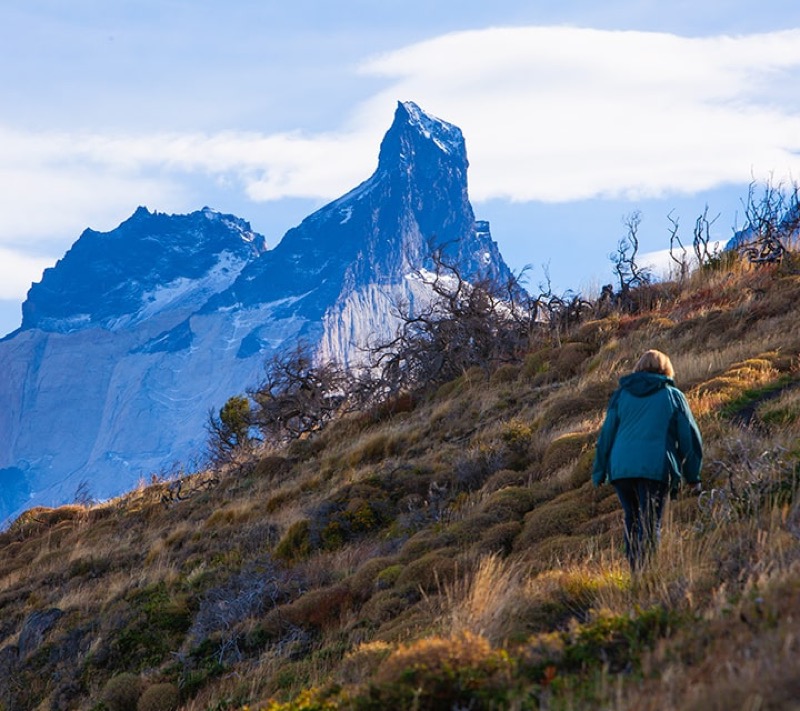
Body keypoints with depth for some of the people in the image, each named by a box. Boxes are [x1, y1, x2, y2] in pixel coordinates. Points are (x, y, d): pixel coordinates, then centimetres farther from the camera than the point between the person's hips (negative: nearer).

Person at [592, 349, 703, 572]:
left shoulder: (621, 395, 15)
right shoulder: (673, 396, 10)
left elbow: (606, 435, 14)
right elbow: (690, 437, 10)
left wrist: (599, 473, 19)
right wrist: (693, 476, 17)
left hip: (621, 468, 3)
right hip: (657, 468, -2)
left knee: (632, 520, 14)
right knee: (650, 524, -4)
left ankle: (635, 572, 9)